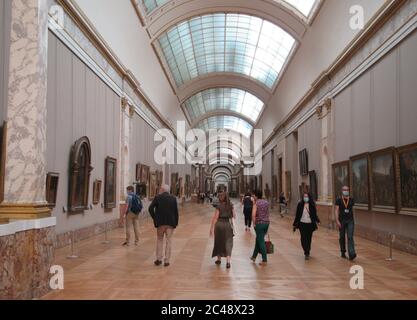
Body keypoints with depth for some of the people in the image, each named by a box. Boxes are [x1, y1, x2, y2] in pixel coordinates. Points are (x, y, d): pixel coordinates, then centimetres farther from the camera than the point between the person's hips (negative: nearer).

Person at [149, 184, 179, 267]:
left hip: (160, 223, 0)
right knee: (168, 241, 6)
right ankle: (166, 261, 7)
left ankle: (159, 259, 15)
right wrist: (176, 222, 7)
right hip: (170, 223, 0)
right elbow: (176, 211, 0)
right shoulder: (173, 198, 1)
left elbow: (150, 208, -9)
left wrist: (154, 218, 2)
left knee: (159, 240, 15)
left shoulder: (157, 197, -3)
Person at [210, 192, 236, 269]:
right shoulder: (230, 205, 0)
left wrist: (212, 228, -6)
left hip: (219, 224, -1)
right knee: (228, 242, 4)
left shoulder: (219, 206, -8)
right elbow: (234, 216, 6)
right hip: (228, 224, 1)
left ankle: (219, 259, 28)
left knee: (219, 242, 15)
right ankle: (228, 262, -10)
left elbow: (215, 218, -10)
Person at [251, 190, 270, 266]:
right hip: (266, 223, 7)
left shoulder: (256, 203, -12)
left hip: (259, 223, -7)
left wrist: (254, 223, -9)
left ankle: (265, 260, 2)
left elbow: (253, 215, -22)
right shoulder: (266, 202, 8)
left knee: (261, 242, 0)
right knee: (258, 239, 20)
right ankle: (254, 256, 31)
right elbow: (268, 213, 13)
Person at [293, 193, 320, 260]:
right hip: (302, 224, 0)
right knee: (303, 239, -7)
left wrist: (317, 221, -11)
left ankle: (307, 252, 16)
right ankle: (306, 252, 6)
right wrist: (295, 224, 7)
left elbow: (315, 214, 7)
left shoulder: (312, 205, 2)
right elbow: (297, 215, 5)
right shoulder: (300, 205, 1)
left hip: (310, 224, 0)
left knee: (309, 239, 4)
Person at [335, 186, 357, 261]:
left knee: (350, 237, -10)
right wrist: (337, 221, -16)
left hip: (350, 221, 1)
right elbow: (336, 211, -6)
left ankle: (352, 255, -16)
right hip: (342, 221, -1)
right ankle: (343, 253, 26)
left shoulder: (351, 200, 5)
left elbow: (352, 209, 16)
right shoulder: (339, 200, -2)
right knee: (342, 237, 10)